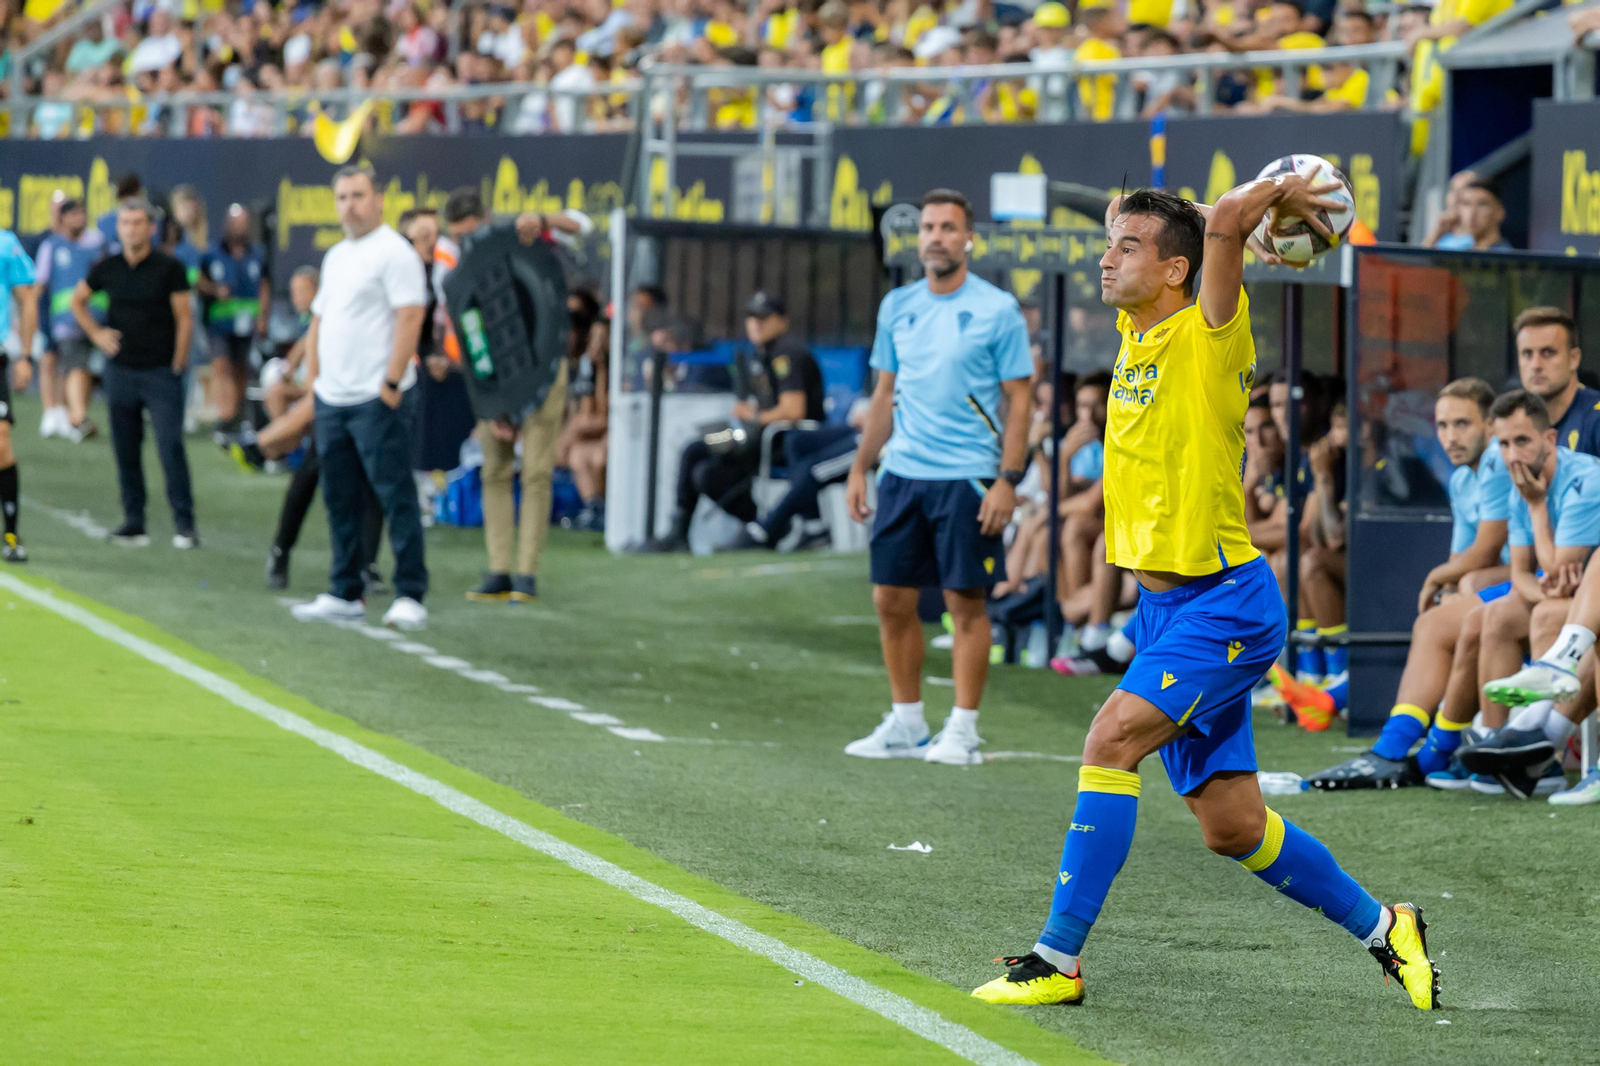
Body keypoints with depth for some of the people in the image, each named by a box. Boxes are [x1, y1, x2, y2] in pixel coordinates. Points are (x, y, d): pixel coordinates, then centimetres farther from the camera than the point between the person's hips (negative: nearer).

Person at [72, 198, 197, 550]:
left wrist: (177, 363, -7)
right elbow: (77, 300, 20)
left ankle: (184, 523, -7)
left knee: (170, 447, -11)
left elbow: (184, 318, -3)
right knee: (126, 451, 6)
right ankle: (133, 522, 12)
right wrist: (96, 334, 8)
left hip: (161, 372, -4)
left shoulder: (169, 268, -5)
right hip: (121, 370, 4)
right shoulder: (107, 268, 4)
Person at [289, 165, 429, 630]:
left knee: (396, 496, -7)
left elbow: (409, 318, -16)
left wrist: (392, 383, -19)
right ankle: (345, 593, 18)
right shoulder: (336, 256, 19)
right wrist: (313, 379, 15)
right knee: (340, 500, 11)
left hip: (378, 399, -9)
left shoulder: (393, 252, -8)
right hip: (332, 400, 9)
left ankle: (410, 595, -6)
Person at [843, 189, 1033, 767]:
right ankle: (906, 724, 16)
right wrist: (860, 468, 11)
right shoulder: (897, 307, 10)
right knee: (892, 600, 5)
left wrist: (1008, 481, -13)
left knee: (966, 601, -2)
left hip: (967, 478, -5)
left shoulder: (998, 310, -5)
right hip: (902, 474, 5)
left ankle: (962, 730, 5)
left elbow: (1017, 400, -5)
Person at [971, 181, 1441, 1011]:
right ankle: (1381, 928, 26)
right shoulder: (1136, 334, 9)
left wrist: (1275, 194, -8)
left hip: (1224, 607, -8)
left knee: (1111, 741, -23)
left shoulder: (1209, 336, -12)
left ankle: (1057, 960, -20)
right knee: (1232, 827, 9)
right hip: (1162, 607, 8)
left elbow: (1225, 219, -28)